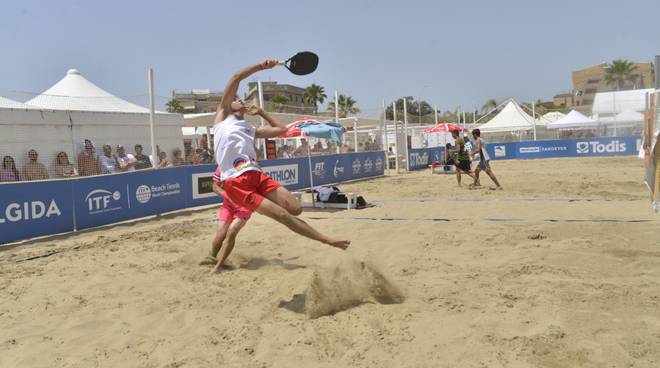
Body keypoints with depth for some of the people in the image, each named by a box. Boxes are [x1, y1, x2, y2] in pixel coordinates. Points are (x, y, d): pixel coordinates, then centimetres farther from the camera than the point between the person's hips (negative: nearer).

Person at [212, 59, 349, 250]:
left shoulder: (251, 129, 30)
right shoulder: (223, 116, 14)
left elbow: (281, 129, 36)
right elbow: (236, 77, 5)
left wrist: (261, 112, 36)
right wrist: (262, 66, 7)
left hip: (257, 176, 6)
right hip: (236, 182, -6)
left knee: (295, 209, -13)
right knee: (283, 215, -12)